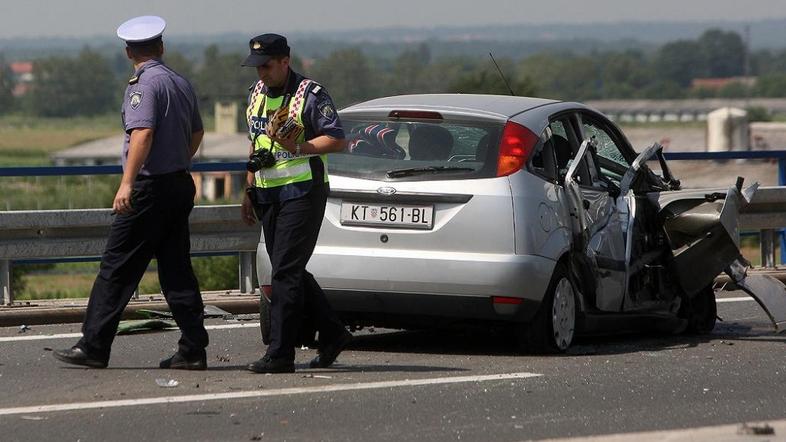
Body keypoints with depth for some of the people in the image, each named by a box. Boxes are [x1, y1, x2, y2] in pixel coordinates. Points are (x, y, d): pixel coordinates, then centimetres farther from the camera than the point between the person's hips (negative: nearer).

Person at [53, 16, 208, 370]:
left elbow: (143, 132, -25)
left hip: (150, 186, -8)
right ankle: (193, 350, 6)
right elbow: (196, 132, 27)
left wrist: (127, 182, -31)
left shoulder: (144, 84, -12)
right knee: (176, 270, 9)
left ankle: (93, 347, -3)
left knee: (117, 268, -4)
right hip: (180, 184, 8)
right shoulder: (182, 84, 14)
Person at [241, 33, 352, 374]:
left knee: (286, 272, -12)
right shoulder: (256, 94, 15)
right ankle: (332, 334, 22)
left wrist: (299, 148, -25)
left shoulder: (310, 95, -9)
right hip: (268, 196, 8)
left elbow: (337, 140, -12)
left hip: (302, 192, -8)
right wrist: (249, 192, 20)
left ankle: (280, 354, -12)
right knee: (290, 272, 9)